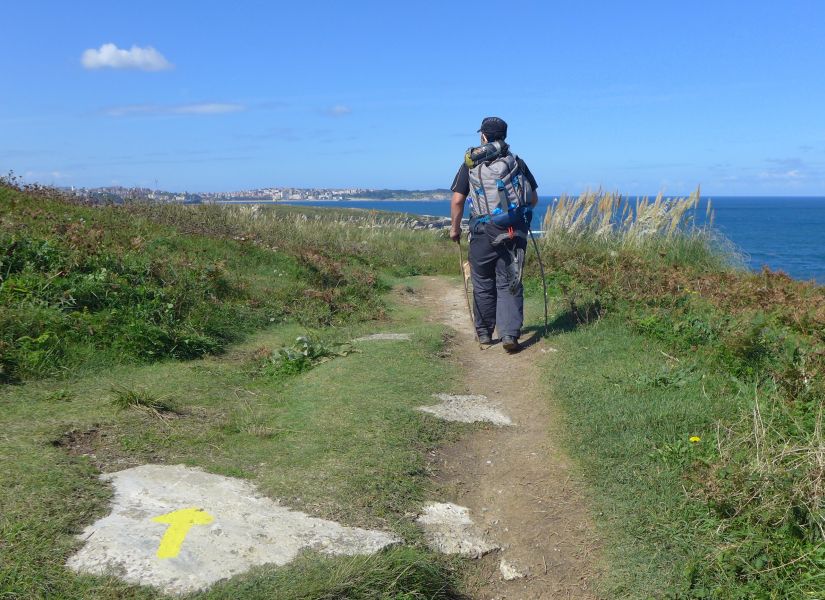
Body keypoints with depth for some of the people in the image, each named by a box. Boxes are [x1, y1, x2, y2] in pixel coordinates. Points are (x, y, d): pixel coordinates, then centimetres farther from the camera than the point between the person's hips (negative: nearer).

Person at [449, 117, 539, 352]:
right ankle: (510, 333, -7)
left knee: (483, 284, 12)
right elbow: (534, 199, 11)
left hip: (483, 231, -1)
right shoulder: (517, 162, 9)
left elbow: (457, 200, -1)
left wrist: (454, 227, 12)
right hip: (514, 231, 1)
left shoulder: (470, 163, 4)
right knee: (509, 284, 4)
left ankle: (484, 332, 22)